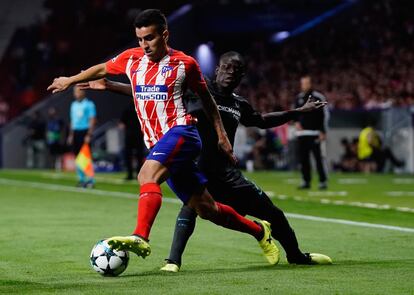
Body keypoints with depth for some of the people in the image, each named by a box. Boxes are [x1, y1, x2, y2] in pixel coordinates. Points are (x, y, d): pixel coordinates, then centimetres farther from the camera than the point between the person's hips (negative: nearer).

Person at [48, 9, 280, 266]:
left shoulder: (184, 64, -1)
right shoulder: (131, 59, 10)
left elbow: (206, 98, 11)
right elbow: (102, 69, 28)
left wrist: (222, 136, 12)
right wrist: (70, 81, 35)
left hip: (180, 132, -5)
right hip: (158, 144, 5)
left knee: (147, 176, -33)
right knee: (206, 208, 7)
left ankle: (141, 238, -48)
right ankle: (259, 230, 25)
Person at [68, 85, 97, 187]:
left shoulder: (89, 104, -5)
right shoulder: (74, 104, 16)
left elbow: (92, 120, -10)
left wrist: (89, 135, -18)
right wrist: (71, 135, 17)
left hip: (84, 131, -7)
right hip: (75, 132, 7)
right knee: (77, 156, 6)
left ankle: (90, 179, -9)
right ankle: (81, 178, 13)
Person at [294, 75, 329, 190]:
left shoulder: (318, 97, -4)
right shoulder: (299, 98, 12)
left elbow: (325, 115, -5)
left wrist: (323, 132, -10)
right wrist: (296, 122, 5)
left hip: (315, 133, -6)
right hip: (302, 132, 6)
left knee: (319, 157, -7)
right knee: (303, 158, 6)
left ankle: (323, 181, -3)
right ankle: (306, 181, 13)